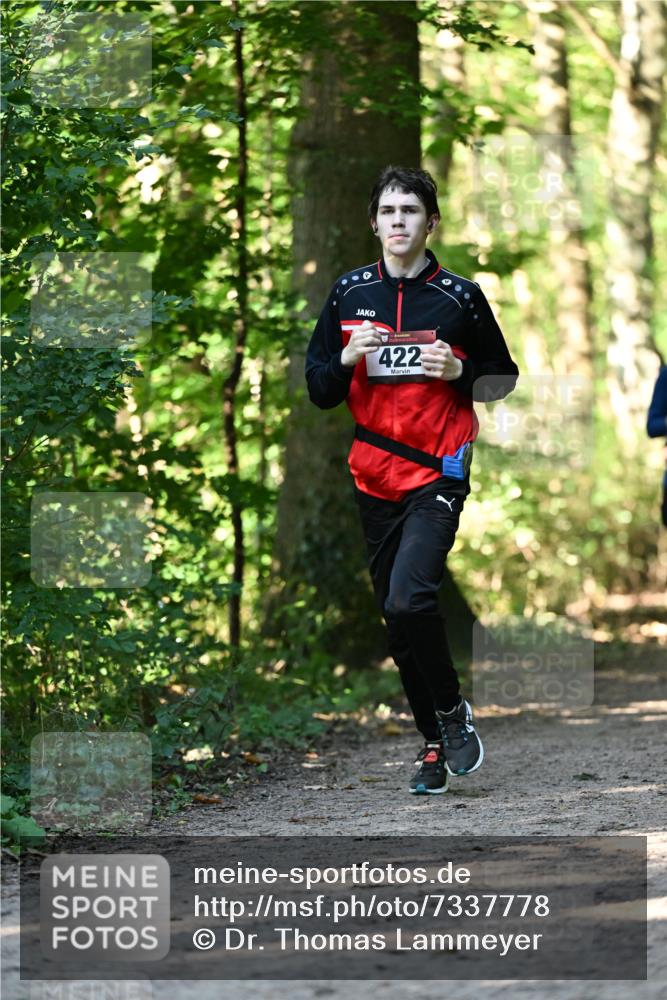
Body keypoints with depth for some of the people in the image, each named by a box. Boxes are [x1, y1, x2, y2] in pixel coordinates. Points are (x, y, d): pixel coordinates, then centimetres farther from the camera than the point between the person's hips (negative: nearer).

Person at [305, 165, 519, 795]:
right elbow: (318, 390, 10)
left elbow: (503, 378, 7)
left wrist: (459, 372, -13)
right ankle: (436, 744, 20)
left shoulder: (460, 296, -2)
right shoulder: (348, 293, 7)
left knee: (408, 600, -22)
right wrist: (347, 360, -11)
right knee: (396, 620, 7)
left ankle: (453, 712, 1)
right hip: (373, 479, 4)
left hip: (437, 473, -4)